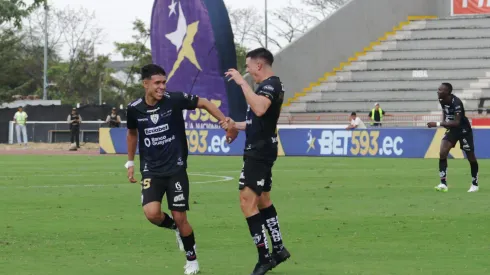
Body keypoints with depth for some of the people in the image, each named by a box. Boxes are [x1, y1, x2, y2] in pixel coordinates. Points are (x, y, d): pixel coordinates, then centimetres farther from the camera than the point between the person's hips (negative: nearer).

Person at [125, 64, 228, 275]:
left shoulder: (175, 100, -13)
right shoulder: (134, 108, -5)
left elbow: (204, 103, -1)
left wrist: (225, 122, -11)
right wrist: (130, 162, 18)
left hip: (176, 169, -1)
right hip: (151, 171, 1)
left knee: (180, 218, -2)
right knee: (152, 213, -19)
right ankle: (175, 228, 16)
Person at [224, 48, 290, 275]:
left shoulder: (270, 85, -17)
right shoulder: (269, 85, 16)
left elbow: (259, 109, -39)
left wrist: (242, 83, -34)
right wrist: (237, 125, 30)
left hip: (259, 151, -11)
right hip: (261, 149, 11)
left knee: (247, 201, -13)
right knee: (262, 200, 20)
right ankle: (278, 249, 27)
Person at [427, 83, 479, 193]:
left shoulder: (456, 102, -30)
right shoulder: (442, 101, -7)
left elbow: (456, 122, -35)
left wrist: (437, 124, -38)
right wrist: (444, 122, 1)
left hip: (463, 130, -6)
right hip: (451, 129, 6)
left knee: (471, 157, 5)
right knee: (442, 153, -13)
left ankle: (475, 184, 24)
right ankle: (443, 184, -13)